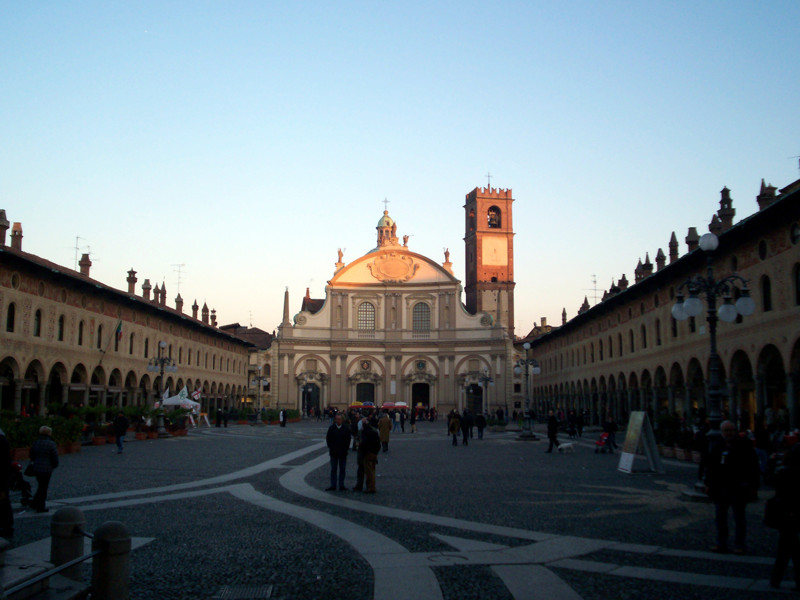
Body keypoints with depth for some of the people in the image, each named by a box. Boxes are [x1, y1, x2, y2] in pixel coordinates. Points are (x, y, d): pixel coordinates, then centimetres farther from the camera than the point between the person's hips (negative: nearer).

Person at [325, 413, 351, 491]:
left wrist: (346, 449, -6)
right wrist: (331, 448, -5)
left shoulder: (346, 429, 1)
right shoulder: (331, 428, 2)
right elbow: (328, 439, 3)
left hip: (343, 453, 0)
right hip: (334, 453, 0)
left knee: (342, 470, 5)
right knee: (333, 470, 5)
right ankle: (333, 485, 11)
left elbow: (348, 440, 3)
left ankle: (341, 486, 12)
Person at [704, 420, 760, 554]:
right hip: (720, 489, 5)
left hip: (737, 490, -5)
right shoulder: (718, 447, 9)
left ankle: (739, 545, 14)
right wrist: (708, 484, 12)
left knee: (739, 519, 5)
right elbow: (710, 466, 16)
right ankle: (721, 544, 21)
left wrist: (753, 487, -9)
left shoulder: (744, 446, -5)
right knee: (720, 518, 11)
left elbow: (754, 468, -5)